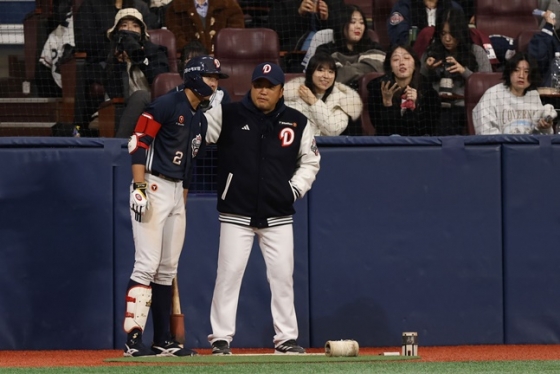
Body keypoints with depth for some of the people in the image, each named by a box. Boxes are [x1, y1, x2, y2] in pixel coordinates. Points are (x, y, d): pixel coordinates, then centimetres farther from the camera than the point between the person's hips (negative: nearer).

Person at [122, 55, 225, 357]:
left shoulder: (200, 120, 16)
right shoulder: (166, 105, -10)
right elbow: (139, 143, -15)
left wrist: (182, 205, 19)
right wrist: (139, 189, -22)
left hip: (176, 193, 9)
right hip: (152, 188, -9)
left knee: (167, 270, 10)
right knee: (147, 265, -13)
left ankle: (162, 340, 14)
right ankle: (133, 339, -15)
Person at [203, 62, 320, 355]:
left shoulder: (297, 123, 5)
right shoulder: (227, 116, -3)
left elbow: (310, 161, 15)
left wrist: (296, 189, 0)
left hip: (278, 217, 2)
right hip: (236, 215, -2)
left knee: (282, 276, 4)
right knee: (229, 274, -4)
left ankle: (285, 338, 14)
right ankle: (221, 338, 3)